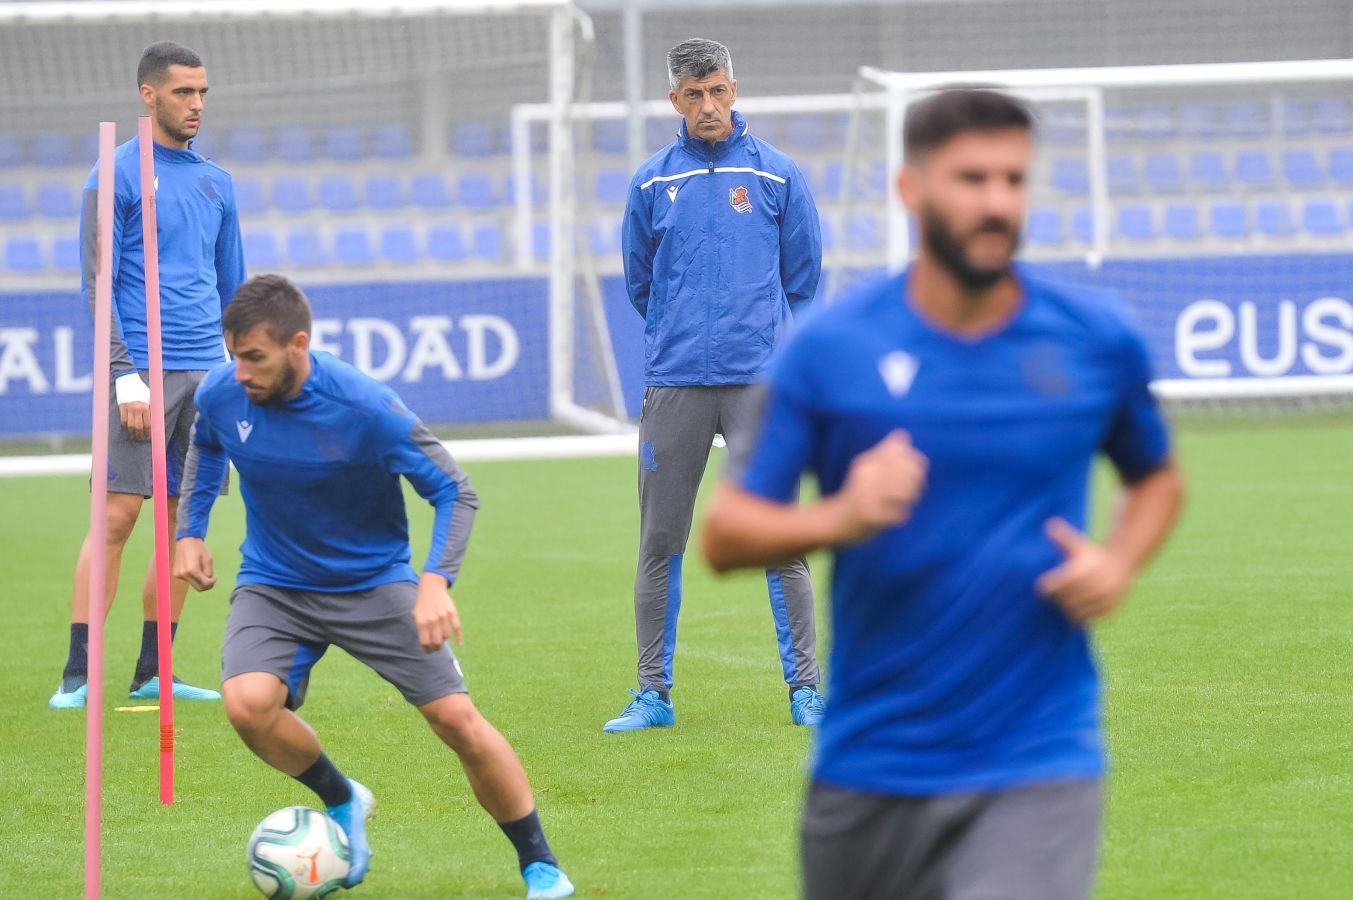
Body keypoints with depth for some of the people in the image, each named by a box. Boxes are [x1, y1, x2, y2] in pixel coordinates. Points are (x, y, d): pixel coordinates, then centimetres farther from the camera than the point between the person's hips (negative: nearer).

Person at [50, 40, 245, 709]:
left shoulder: (216, 183, 16)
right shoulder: (116, 176, -3)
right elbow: (98, 283, -7)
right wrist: (126, 375, -15)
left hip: (206, 372, 6)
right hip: (145, 371, -6)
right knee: (117, 516, -11)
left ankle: (152, 674, 10)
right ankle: (78, 676, -9)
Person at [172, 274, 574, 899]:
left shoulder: (364, 407, -25)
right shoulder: (220, 395, -13)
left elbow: (455, 493, -17)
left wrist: (436, 581, -31)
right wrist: (189, 532, 8)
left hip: (374, 583, -2)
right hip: (273, 585, 2)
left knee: (456, 718, -10)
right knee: (248, 703, -26)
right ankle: (341, 801, 5)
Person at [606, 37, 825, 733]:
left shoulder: (776, 174, 4)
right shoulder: (653, 182, 9)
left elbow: (802, 278, 12)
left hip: (759, 382, -2)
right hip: (673, 386, 2)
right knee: (660, 544, 4)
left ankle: (804, 690, 0)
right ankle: (653, 694, 11)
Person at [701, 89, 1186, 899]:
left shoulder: (1098, 341, 0)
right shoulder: (832, 349, -3)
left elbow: (1157, 479, 18)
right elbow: (724, 535, -2)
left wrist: (1119, 561, -4)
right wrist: (839, 517, -22)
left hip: (1036, 767, -1)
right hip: (870, 765, 1)